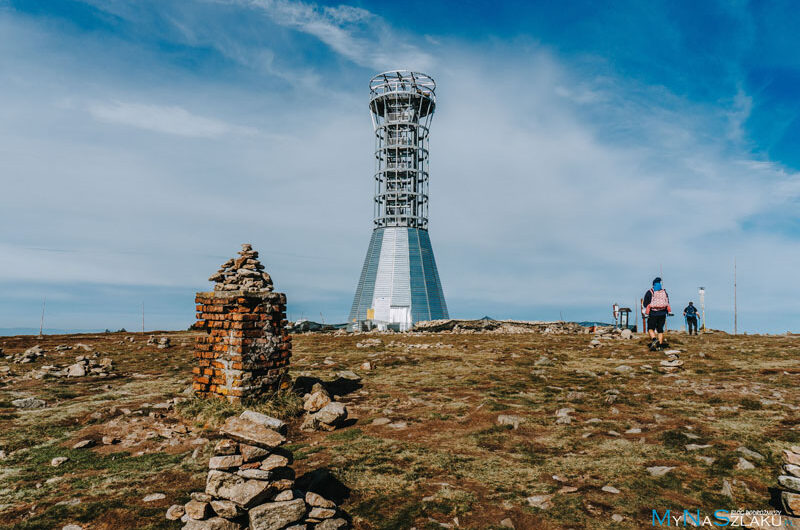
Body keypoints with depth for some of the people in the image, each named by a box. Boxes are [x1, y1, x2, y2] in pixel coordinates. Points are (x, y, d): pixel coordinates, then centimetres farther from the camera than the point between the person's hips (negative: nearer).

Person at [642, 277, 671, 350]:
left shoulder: (649, 292, -1)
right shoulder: (664, 292, 10)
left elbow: (645, 304, 2)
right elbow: (667, 303, 18)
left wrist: (645, 313, 16)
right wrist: (668, 312, 30)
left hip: (653, 314, -3)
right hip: (662, 314, 3)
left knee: (650, 328, 4)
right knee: (660, 329, 11)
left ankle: (654, 339, -23)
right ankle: (660, 345, 6)